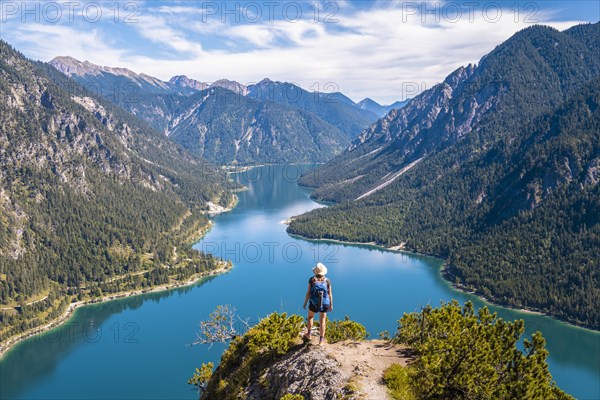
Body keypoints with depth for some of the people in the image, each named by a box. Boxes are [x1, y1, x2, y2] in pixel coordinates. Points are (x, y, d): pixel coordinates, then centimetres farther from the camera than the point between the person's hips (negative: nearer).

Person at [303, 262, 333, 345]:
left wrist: (305, 303, 2)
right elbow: (330, 294, 0)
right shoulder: (327, 281, -4)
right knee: (322, 321, 9)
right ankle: (321, 339, 10)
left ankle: (308, 334, 29)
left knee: (310, 317, 25)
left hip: (313, 303, -1)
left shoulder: (312, 280, -9)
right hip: (324, 304, 1)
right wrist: (331, 305, 10)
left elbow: (308, 293, -8)